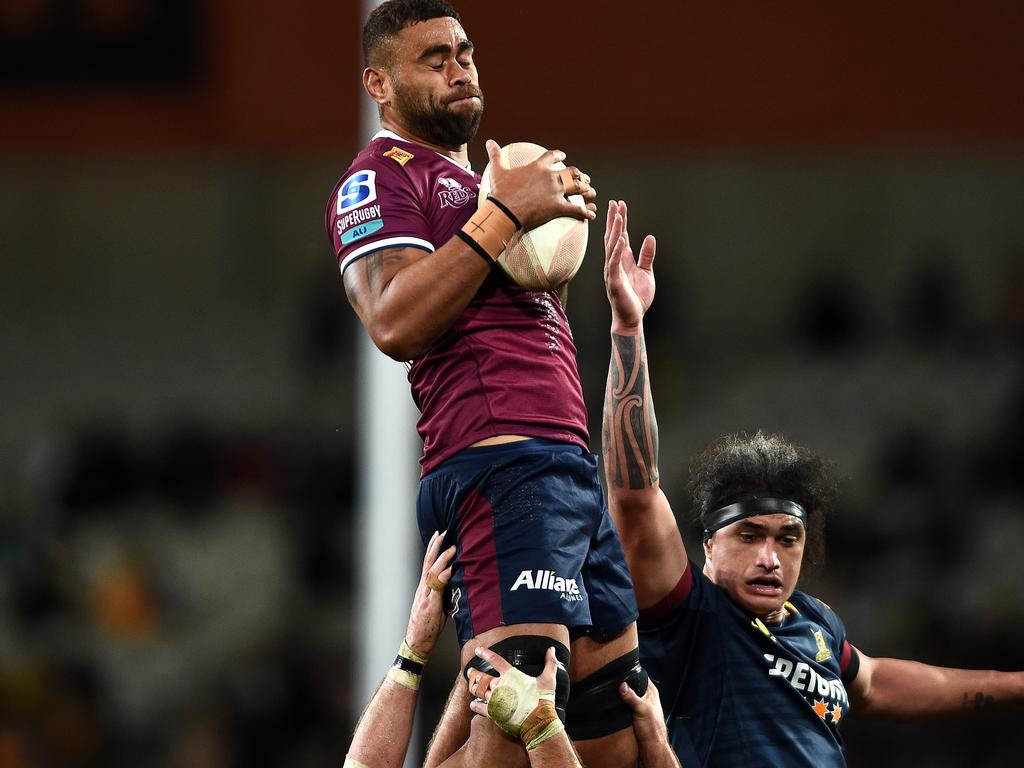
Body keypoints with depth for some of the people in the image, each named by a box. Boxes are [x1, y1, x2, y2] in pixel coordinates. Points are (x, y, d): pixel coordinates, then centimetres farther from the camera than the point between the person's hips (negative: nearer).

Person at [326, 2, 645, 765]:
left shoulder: (473, 182, 28)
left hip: (569, 465, 10)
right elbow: (395, 323, -17)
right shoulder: (381, 178, -1)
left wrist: (558, 210, 12)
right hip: (502, 464, -10)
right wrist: (503, 216, -15)